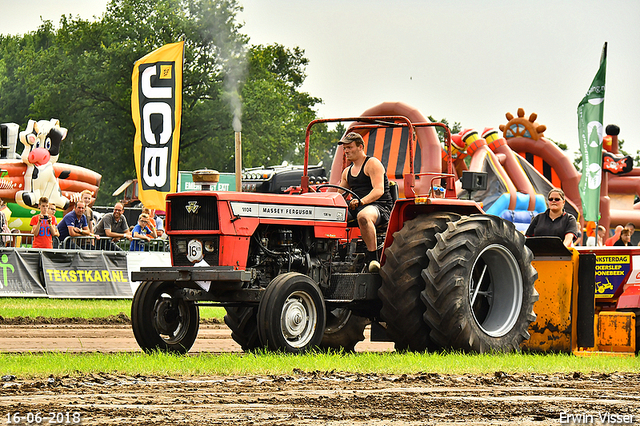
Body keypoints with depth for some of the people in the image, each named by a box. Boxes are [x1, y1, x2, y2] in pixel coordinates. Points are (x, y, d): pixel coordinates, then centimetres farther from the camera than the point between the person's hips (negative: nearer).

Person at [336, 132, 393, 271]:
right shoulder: (347, 171, 23)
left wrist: (361, 201, -31)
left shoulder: (372, 163, -2)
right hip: (356, 208, 8)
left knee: (363, 216, -43)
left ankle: (373, 258, -39)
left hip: (380, 207, -7)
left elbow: (379, 190, -15)